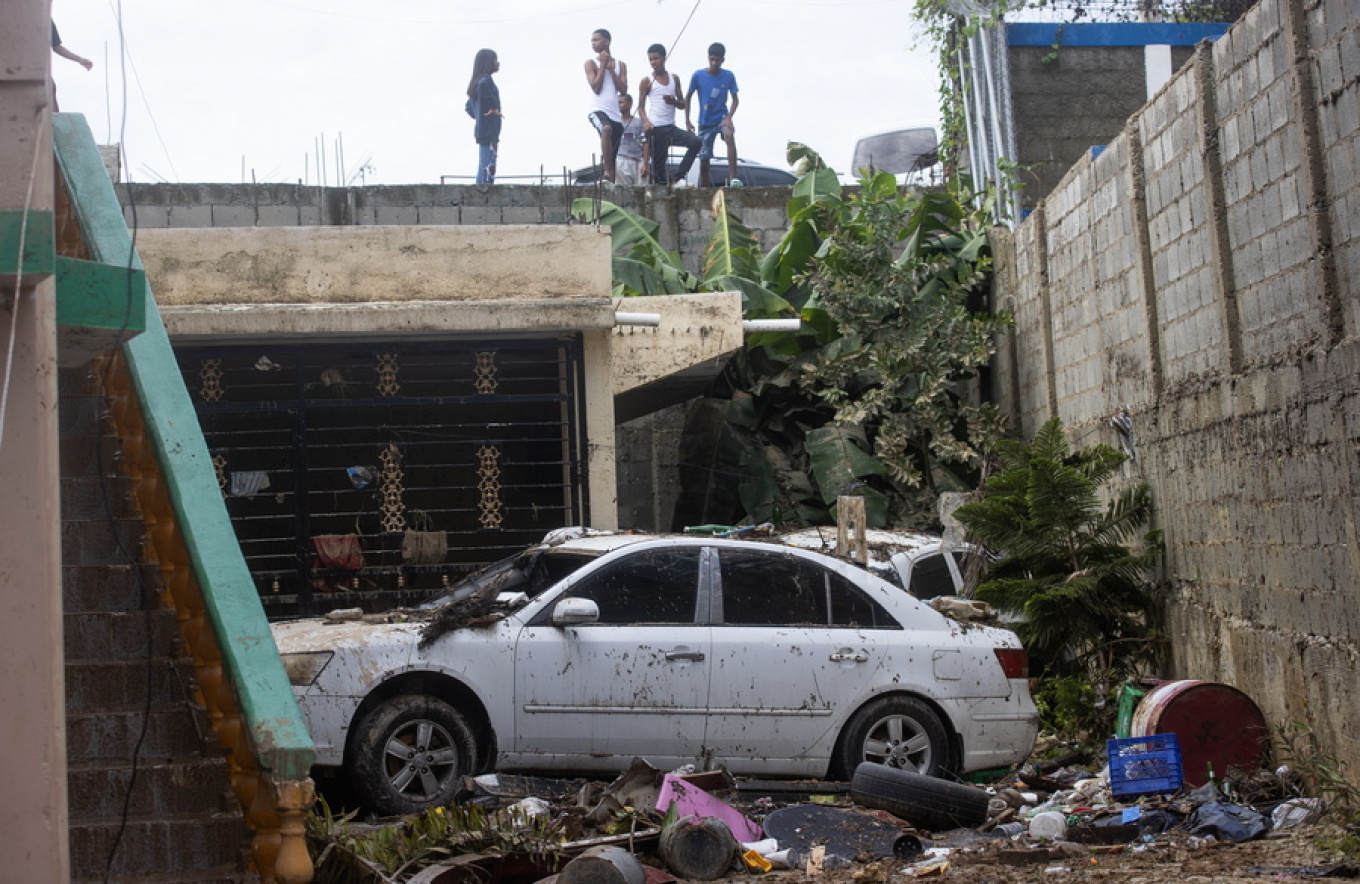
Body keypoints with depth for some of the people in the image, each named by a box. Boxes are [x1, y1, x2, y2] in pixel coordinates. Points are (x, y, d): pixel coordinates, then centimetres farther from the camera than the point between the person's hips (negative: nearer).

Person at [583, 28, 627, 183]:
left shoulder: (620, 65, 14)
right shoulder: (591, 63, 6)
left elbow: (623, 90, 3)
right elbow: (596, 88, -6)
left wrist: (611, 69, -1)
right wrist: (603, 65, -3)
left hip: (616, 113, 4)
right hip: (598, 110, -4)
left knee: (612, 156, 4)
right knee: (607, 129, -38)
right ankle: (607, 172, -36)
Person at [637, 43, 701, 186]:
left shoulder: (674, 79, 12)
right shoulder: (647, 81, 2)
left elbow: (682, 104, 14)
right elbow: (641, 106, 0)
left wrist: (674, 102, -10)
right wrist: (645, 121, -20)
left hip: (671, 127, 4)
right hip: (655, 129, -4)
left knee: (696, 142, -15)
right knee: (659, 164, -5)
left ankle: (679, 176, -11)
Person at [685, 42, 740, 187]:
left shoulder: (728, 76, -5)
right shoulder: (698, 75, -6)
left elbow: (735, 99, 0)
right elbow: (688, 97, 3)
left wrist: (729, 117, -17)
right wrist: (687, 122, -2)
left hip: (721, 117, -1)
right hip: (705, 122, 1)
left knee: (730, 136, -34)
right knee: (703, 161, 1)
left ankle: (733, 178, -38)